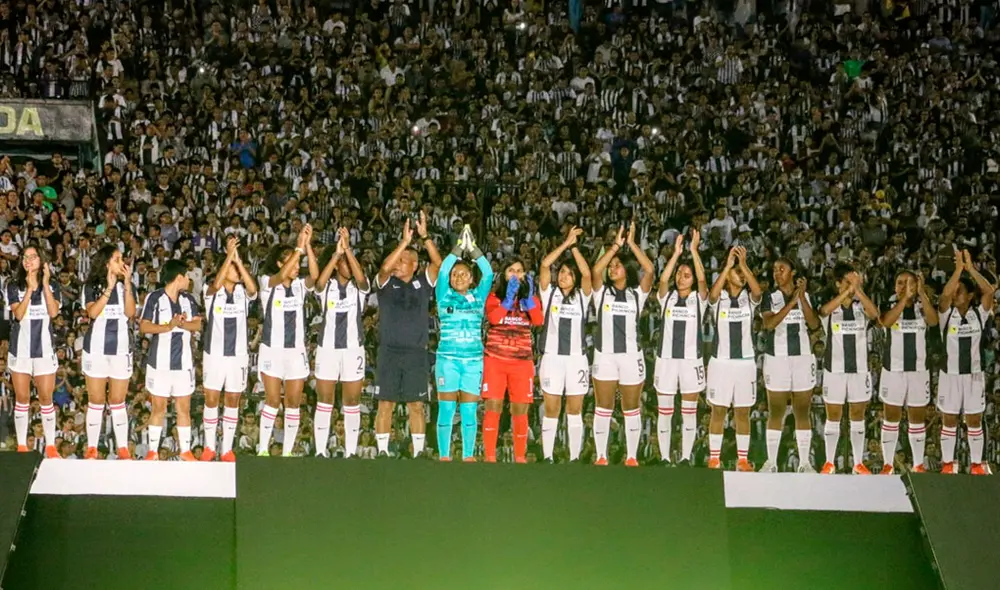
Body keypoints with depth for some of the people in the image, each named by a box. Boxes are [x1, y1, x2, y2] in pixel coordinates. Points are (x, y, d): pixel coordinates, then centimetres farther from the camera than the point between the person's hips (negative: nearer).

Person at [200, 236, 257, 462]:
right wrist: (229, 255, -30)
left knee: (232, 401, 6)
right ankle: (209, 446, 12)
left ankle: (227, 448, 12)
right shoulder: (211, 291, -2)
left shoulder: (243, 293, 4)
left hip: (238, 354, 2)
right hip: (214, 352, -2)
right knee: (211, 400, 2)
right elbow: (216, 284, -25)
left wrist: (238, 259, -25)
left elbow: (253, 288, -19)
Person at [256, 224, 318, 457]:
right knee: (273, 401, -2)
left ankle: (288, 451, 10)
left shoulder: (300, 285, 6)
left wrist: (308, 246, -23)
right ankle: (263, 449, 7)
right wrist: (299, 247, -28)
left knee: (293, 403, 3)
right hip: (272, 349, -3)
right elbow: (282, 277, -25)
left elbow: (315, 275, -15)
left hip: (296, 350, 3)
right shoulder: (268, 282, -3)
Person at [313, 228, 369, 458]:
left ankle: (351, 451, 8)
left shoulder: (359, 287, 3)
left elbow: (360, 278, -20)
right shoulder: (327, 286, 1)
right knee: (324, 402, 1)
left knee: (352, 402, 3)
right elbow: (320, 282, -22)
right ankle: (320, 451, 5)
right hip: (327, 347, -1)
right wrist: (337, 252, -30)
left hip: (353, 348, 1)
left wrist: (348, 249, -30)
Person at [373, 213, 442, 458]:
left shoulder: (422, 283, 9)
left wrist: (425, 237, -15)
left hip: (416, 353, 1)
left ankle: (418, 451, 8)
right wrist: (404, 241, -18)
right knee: (386, 404, 0)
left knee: (416, 405, 3)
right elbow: (385, 267, -16)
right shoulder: (387, 284, 5)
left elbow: (438, 263, -6)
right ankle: (383, 451, 3)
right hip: (389, 352, -1)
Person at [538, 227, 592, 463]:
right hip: (552, 357, -1)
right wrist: (566, 243, -8)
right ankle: (547, 457, 5)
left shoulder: (582, 296, 7)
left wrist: (574, 246, -8)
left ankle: (575, 457, 7)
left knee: (575, 411, 4)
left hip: (576, 358, 1)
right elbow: (545, 265, -8)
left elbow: (587, 273, -11)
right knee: (551, 410, 1)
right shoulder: (549, 293, 6)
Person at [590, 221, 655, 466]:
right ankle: (601, 456, 7)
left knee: (631, 408, 5)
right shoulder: (602, 292, 7)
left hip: (631, 355, 0)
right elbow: (595, 270, -11)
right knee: (603, 408, 2)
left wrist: (632, 243, -8)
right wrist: (616, 245, -11)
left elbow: (649, 269, -8)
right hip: (605, 354, 0)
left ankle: (632, 457, 11)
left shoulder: (637, 294, 7)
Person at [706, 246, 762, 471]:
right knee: (718, 411, 1)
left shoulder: (749, 298, 6)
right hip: (720, 360, -2)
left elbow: (757, 290, -17)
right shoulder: (719, 298, 1)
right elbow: (713, 294, -23)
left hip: (745, 360, 2)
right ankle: (714, 457, 5)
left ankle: (743, 459, 7)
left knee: (743, 412, 4)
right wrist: (728, 264, -24)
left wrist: (744, 264, -24)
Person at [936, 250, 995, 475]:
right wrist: (958, 268, -21)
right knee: (949, 421, 6)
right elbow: (945, 295, -24)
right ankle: (948, 463, 14)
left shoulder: (979, 314, -1)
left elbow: (989, 291, -17)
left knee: (975, 421, 7)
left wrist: (970, 267, -18)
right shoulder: (947, 314, -3)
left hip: (974, 374, 1)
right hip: (950, 374, -1)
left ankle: (977, 464, 15)